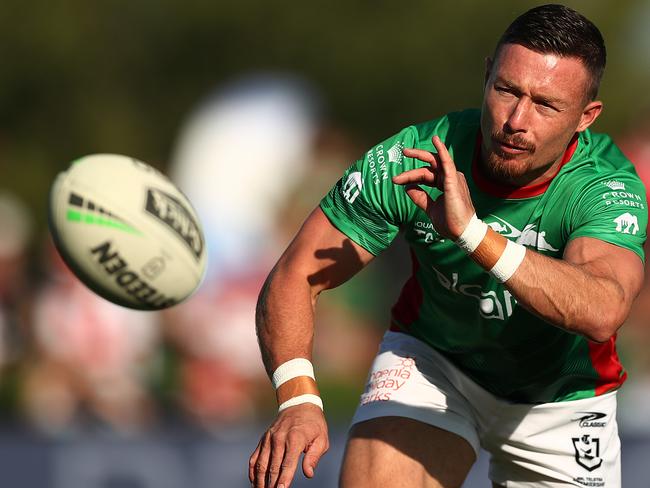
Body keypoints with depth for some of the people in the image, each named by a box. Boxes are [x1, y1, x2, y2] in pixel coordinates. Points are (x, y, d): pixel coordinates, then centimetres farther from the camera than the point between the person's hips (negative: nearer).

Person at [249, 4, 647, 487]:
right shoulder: (408, 163, -26)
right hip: (430, 356, -1)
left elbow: (601, 314, -51)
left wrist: (473, 233, -60)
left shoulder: (611, 188, -30)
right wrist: (300, 400, -38)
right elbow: (295, 278, -21)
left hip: (560, 397, 1)